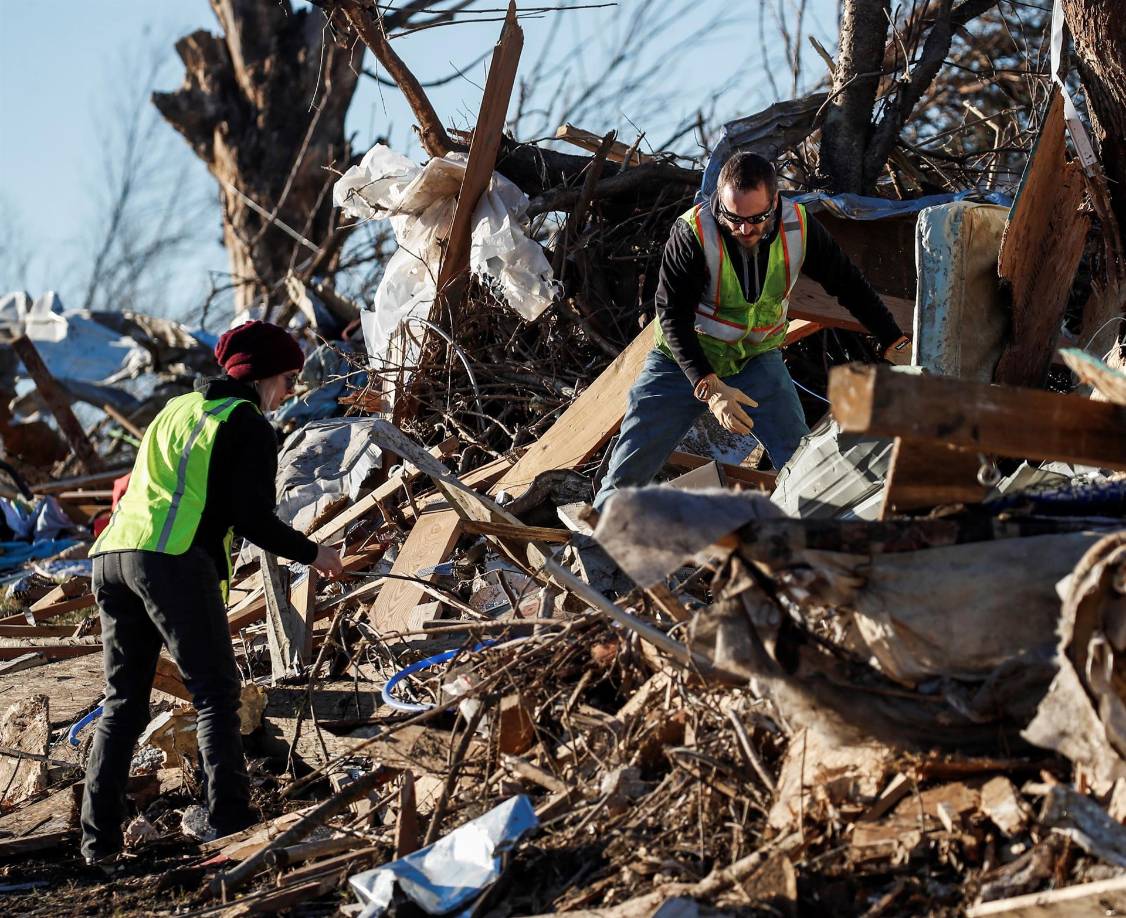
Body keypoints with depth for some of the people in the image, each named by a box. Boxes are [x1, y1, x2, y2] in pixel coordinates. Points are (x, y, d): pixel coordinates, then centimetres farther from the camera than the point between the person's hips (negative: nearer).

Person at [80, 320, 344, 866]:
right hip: (173, 563, -7)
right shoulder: (250, 425, 5)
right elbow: (253, 518, -4)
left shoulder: (176, 410, 28)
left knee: (123, 702, 11)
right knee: (215, 694, -2)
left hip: (112, 555, 7)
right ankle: (231, 824, -9)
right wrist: (312, 554, 10)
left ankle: (99, 840, 6)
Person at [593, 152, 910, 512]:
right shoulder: (692, 234, -28)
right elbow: (672, 316, -25)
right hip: (685, 361, -2)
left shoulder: (799, 228, -18)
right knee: (630, 466, -2)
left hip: (757, 360, 2)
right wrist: (709, 387, -35)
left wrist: (896, 344, -6)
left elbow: (848, 284, -4)